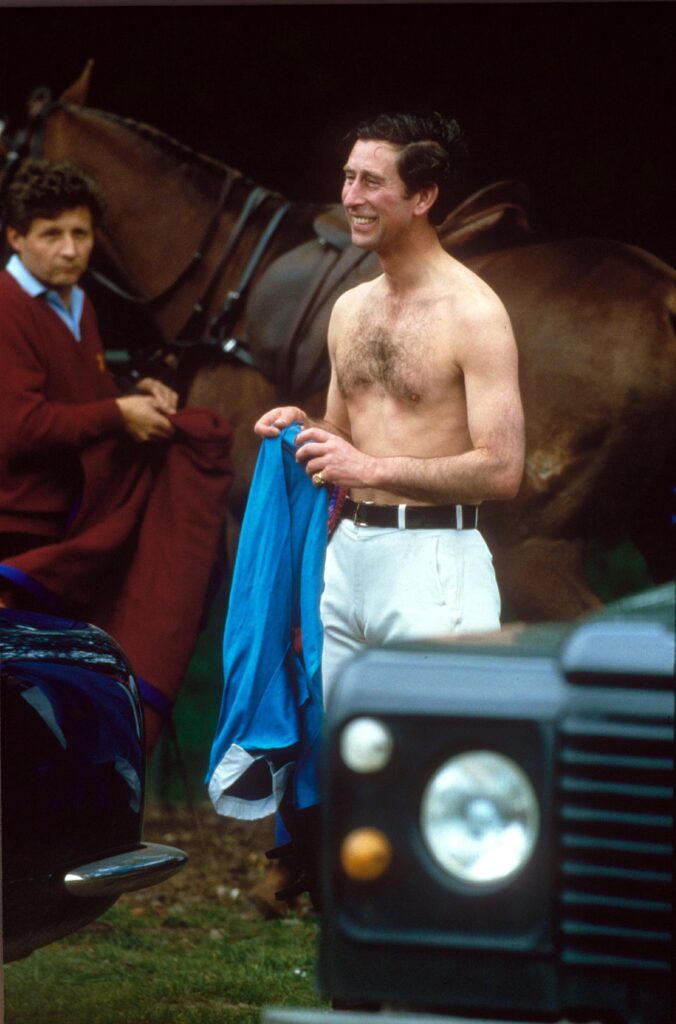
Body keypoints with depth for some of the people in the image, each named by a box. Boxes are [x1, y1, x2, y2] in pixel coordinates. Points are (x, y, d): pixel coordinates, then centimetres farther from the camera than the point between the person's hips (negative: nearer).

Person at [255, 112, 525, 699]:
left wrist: (371, 468, -18)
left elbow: (502, 471, -16)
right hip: (348, 557, 7)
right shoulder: (349, 309, 14)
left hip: (432, 563, -7)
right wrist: (305, 430, 3)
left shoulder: (473, 312, -10)